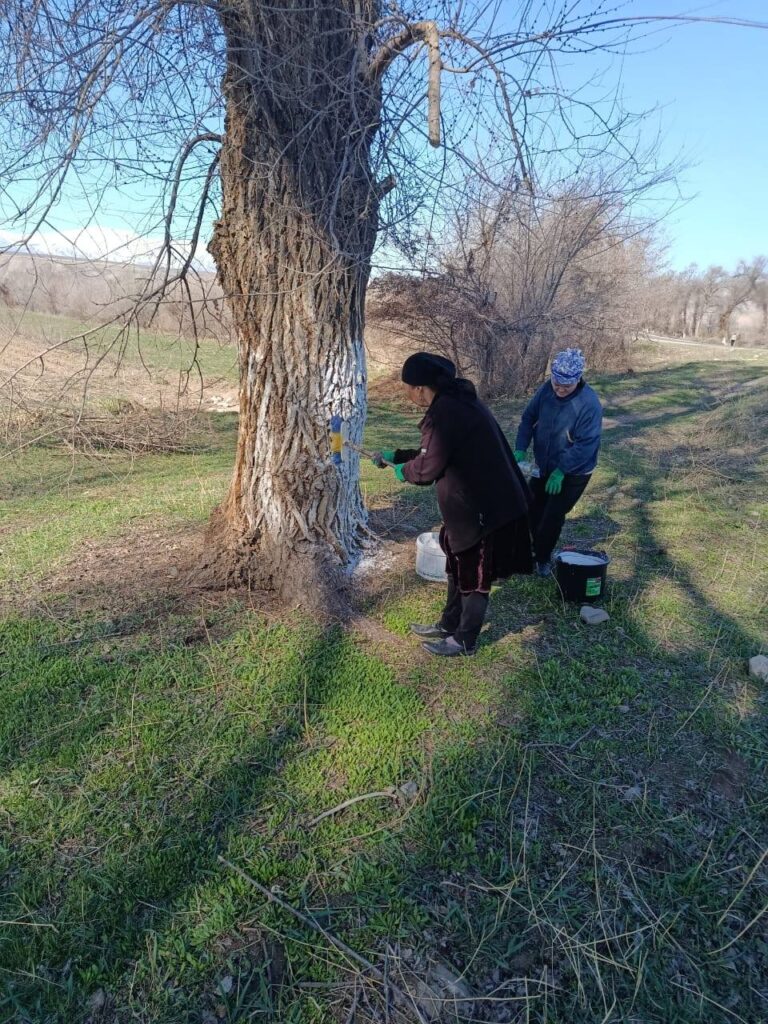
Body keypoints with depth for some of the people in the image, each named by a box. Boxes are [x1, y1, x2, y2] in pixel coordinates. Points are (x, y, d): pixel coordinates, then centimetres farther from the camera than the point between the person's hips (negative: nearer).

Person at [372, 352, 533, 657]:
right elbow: (431, 451, 20)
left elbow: (426, 468, -20)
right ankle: (449, 625, 40)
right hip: (480, 502, 10)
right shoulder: (455, 401, 10)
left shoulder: (445, 413, -23)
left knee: (474, 576, 8)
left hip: (483, 509, -10)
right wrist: (394, 455, 23)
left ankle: (465, 641, 26)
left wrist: (401, 470, 1)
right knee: (459, 567, 23)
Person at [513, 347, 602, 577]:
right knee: (533, 509, 15)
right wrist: (520, 449, -15)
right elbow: (529, 418, -2)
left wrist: (561, 470, -29)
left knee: (553, 515, 0)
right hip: (544, 465, 6)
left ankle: (542, 558, 21)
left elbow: (586, 444, -27)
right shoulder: (546, 389, -10)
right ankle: (534, 548, 37)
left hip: (573, 473, -6)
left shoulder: (589, 404, -27)